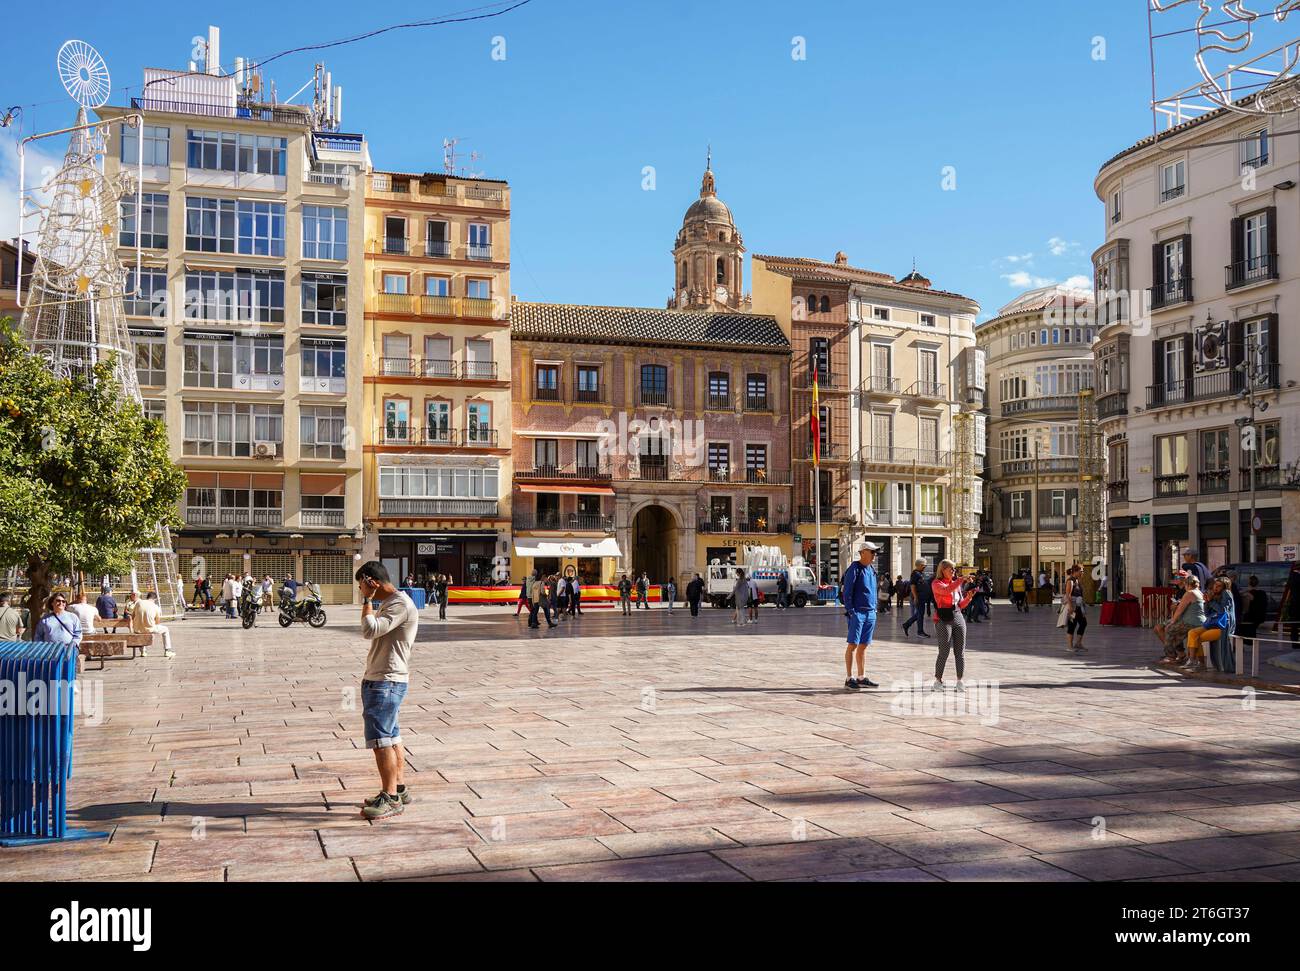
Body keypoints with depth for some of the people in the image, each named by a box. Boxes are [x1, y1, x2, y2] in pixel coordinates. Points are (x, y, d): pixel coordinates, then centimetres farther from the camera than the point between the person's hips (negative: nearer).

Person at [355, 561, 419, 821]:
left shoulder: (401, 604, -18)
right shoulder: (387, 603, 15)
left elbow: (369, 631, -27)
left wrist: (367, 600, -18)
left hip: (387, 683, -10)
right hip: (377, 680, 10)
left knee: (380, 740, -9)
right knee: (391, 737, 15)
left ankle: (391, 799, -5)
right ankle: (399, 790, 23)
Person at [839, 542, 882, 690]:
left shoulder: (872, 570, 15)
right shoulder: (854, 569, -9)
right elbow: (847, 591, -12)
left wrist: (874, 608, 16)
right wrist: (850, 611, -16)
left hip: (870, 614, 8)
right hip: (857, 612, -8)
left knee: (863, 646, 10)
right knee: (853, 645, -6)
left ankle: (861, 678, 15)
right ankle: (849, 678, -3)